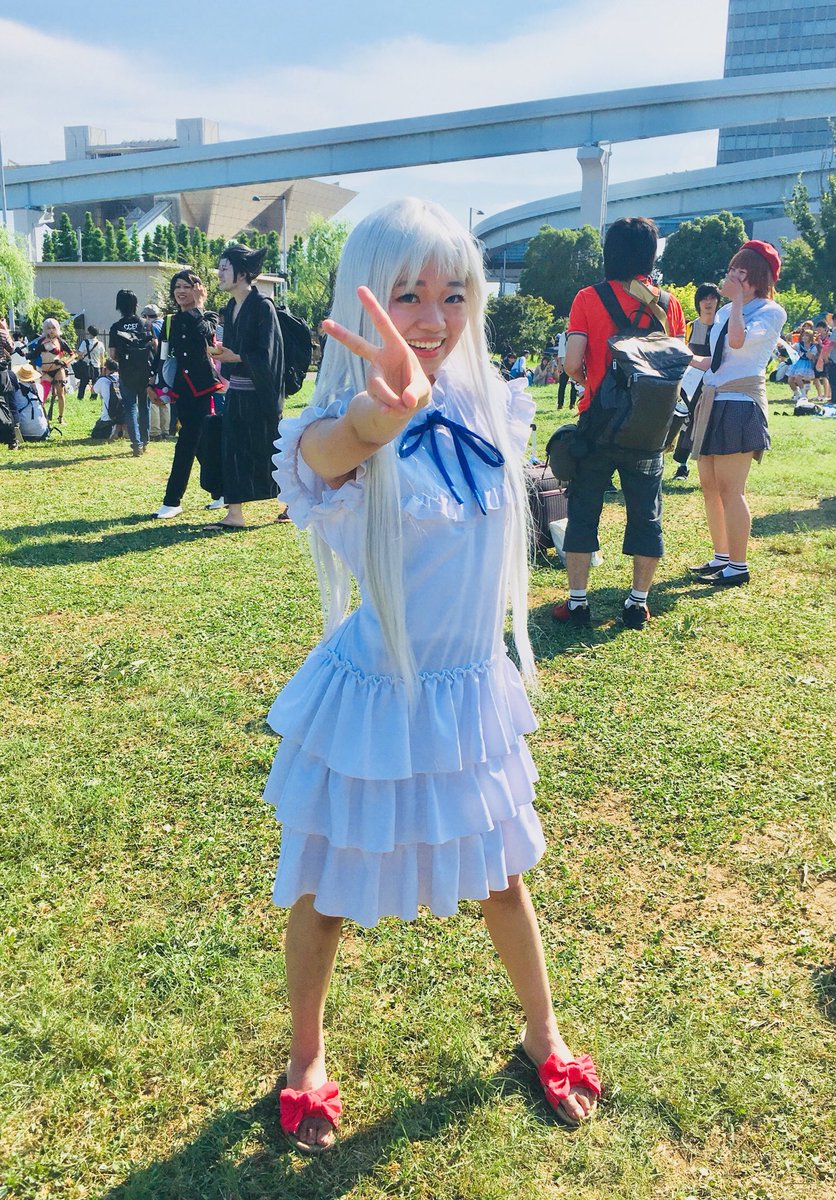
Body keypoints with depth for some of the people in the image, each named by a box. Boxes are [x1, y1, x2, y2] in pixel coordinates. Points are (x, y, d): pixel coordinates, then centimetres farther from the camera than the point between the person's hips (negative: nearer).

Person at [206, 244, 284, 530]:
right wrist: (221, 354, 2)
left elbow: (266, 355, -17)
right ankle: (235, 514, 6)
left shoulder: (262, 306, -12)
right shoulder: (231, 307, 11)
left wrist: (235, 358, -20)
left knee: (267, 450, 4)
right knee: (232, 451, 3)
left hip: (259, 395, -7)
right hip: (235, 393, 7)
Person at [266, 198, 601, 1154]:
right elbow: (321, 455, -47)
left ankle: (542, 1035, 46)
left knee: (502, 875, 20)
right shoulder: (354, 429, -21)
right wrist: (380, 415, -68)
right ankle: (306, 1057, 41)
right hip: (373, 698, -4)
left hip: (473, 690, 4)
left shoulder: (490, 411, -5)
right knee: (326, 891, 14)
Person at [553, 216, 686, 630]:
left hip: (598, 421, -2)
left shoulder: (589, 299, -5)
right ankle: (638, 602, 15)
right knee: (646, 513, 10)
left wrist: (585, 380, 8)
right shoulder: (669, 304, 2)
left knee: (583, 510, 8)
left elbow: (572, 362, -13)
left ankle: (577, 601, 10)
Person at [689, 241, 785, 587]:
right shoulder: (725, 312, 16)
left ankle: (738, 566, -1)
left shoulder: (772, 312, -6)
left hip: (740, 404, -8)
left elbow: (738, 340, -25)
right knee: (709, 486, 10)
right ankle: (721, 557, 22)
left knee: (729, 489, -9)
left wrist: (738, 298, -14)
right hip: (713, 403, 8)